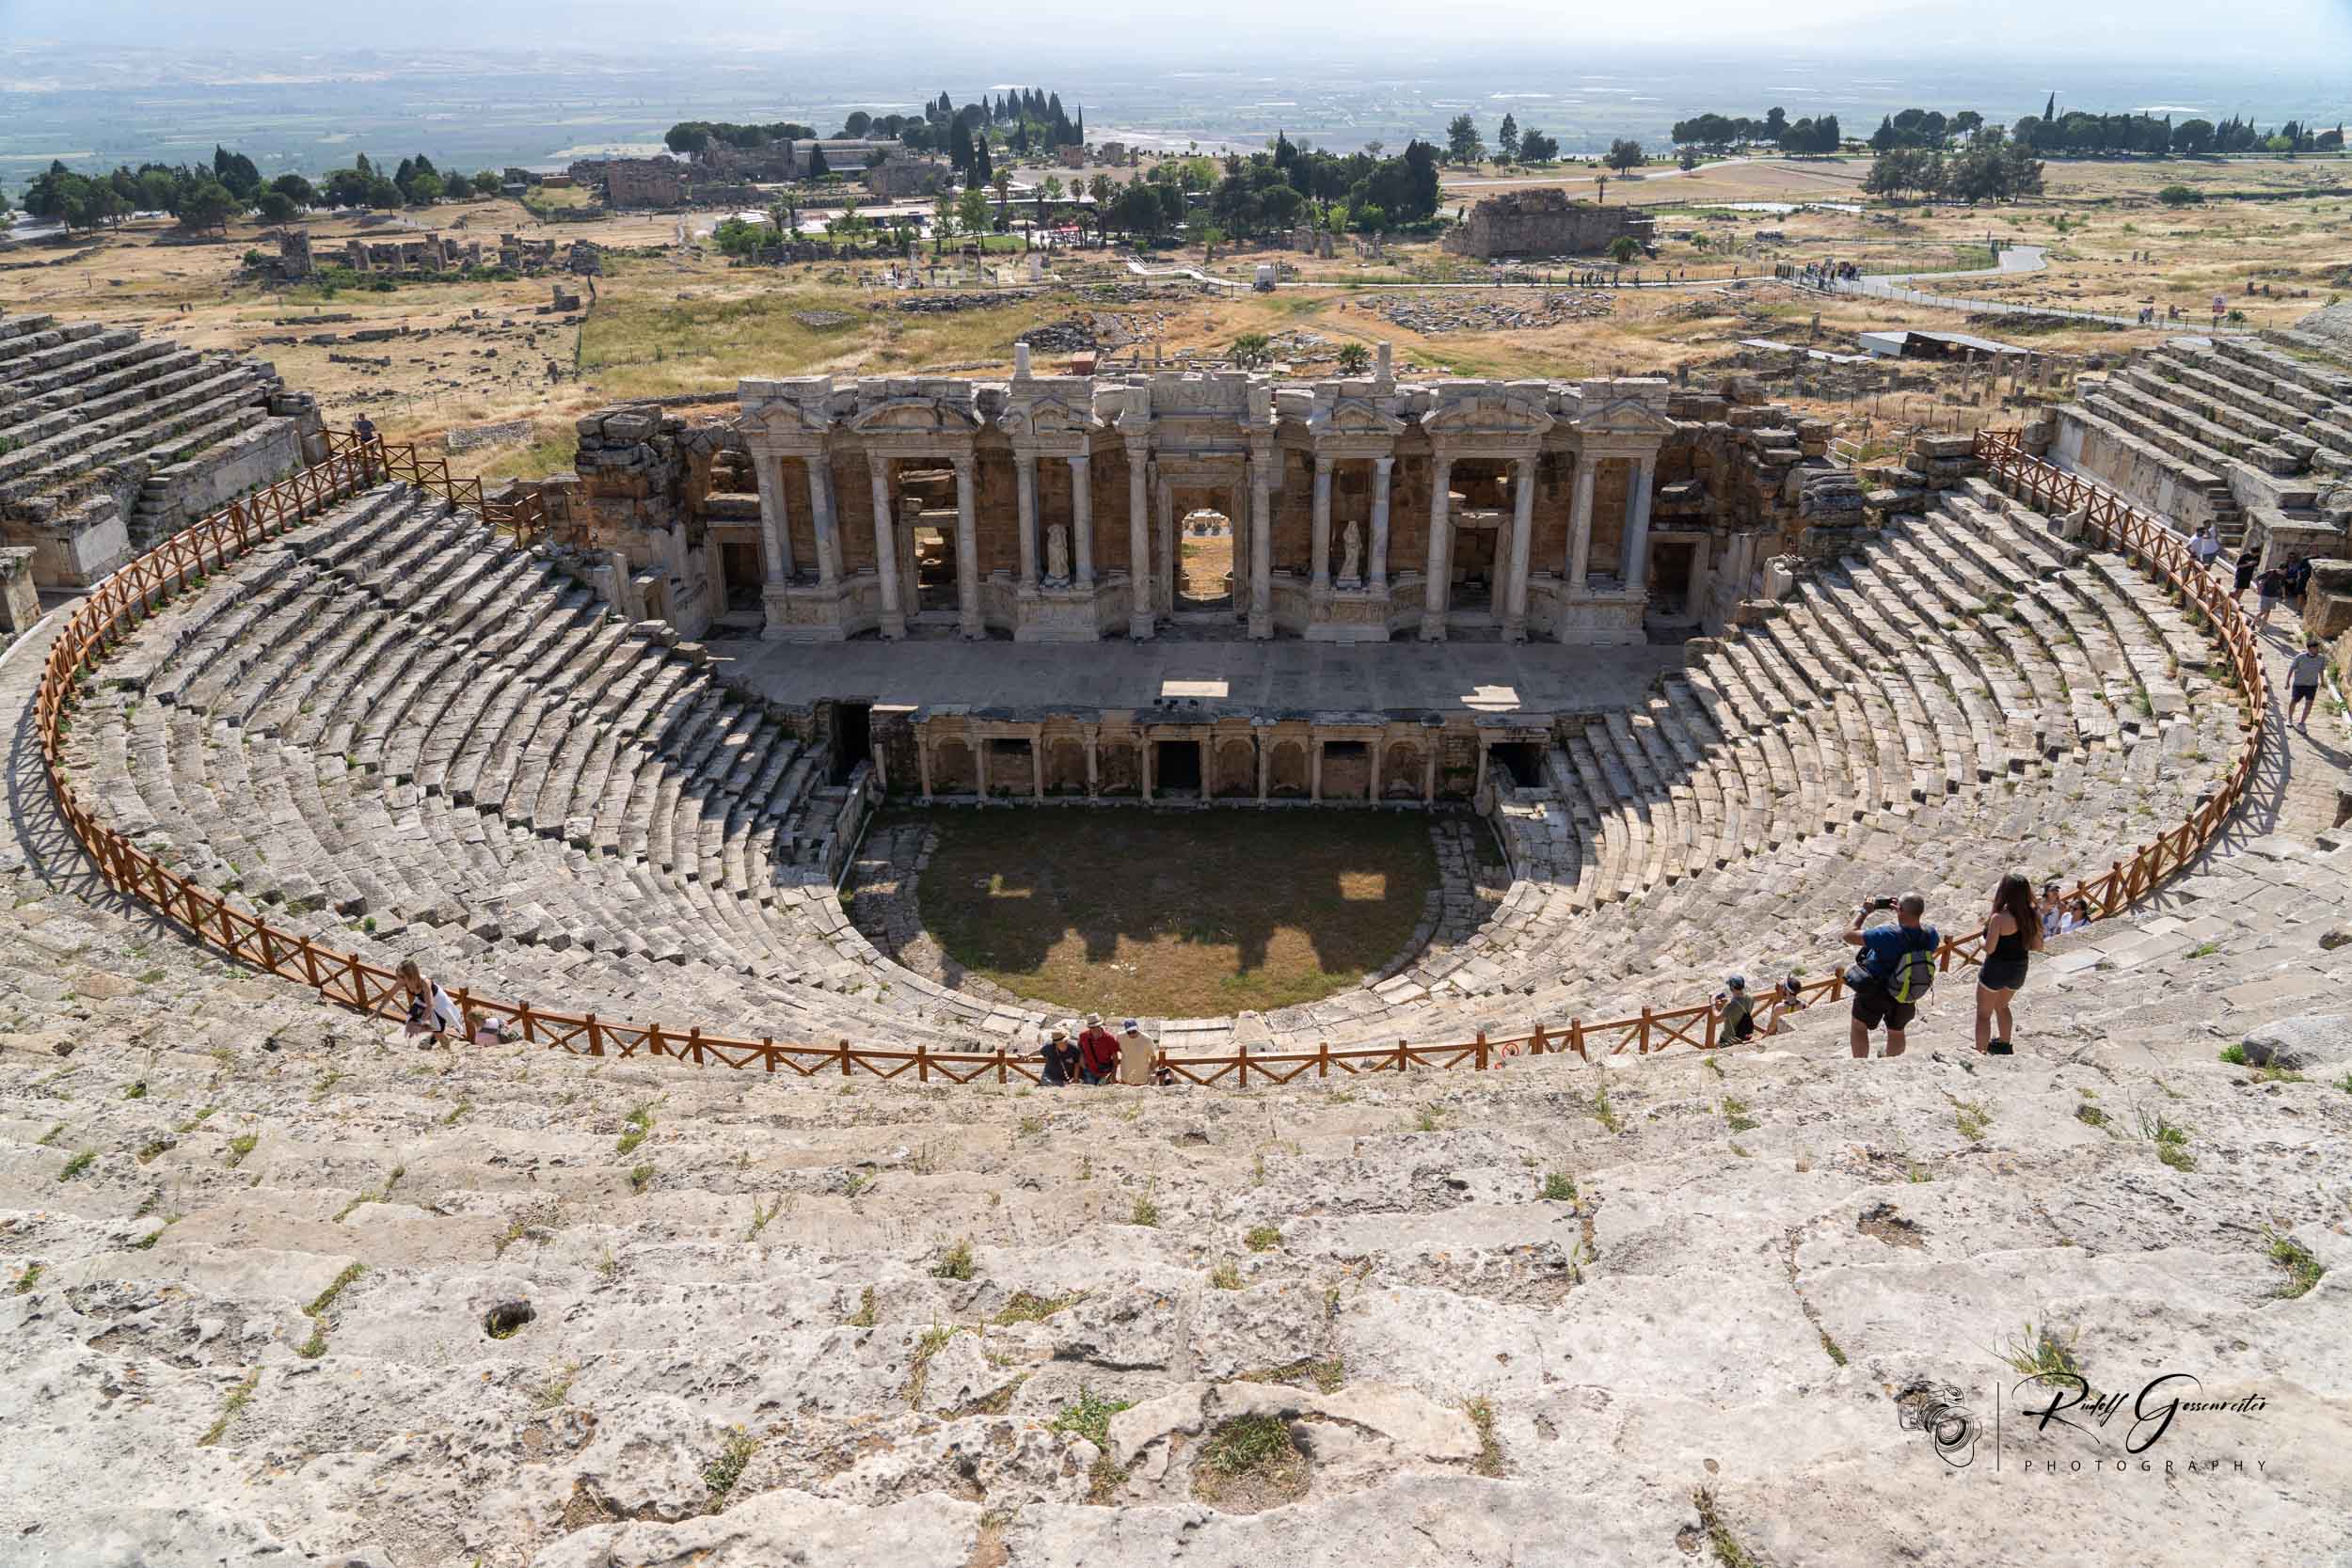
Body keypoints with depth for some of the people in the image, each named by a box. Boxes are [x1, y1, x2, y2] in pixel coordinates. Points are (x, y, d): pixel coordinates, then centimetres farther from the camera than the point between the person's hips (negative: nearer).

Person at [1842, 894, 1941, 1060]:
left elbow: (1849, 935, -31)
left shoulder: (1888, 935, -37)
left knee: (1859, 1026, 19)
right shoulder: (1930, 934, -21)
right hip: (1905, 993, 5)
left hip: (1875, 991, -5)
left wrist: (1863, 911, -16)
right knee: (1896, 1032, 26)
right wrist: (1905, 915, 2)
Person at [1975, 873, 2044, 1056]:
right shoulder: (2031, 916, -7)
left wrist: (1983, 939, -2)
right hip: (2019, 970, 6)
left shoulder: (1999, 918, -25)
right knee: (2002, 1006, 31)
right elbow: (2037, 945, 2)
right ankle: (2004, 1044, 45)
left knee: (1983, 1014, 10)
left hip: (1996, 969, -6)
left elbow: (1989, 949, -23)